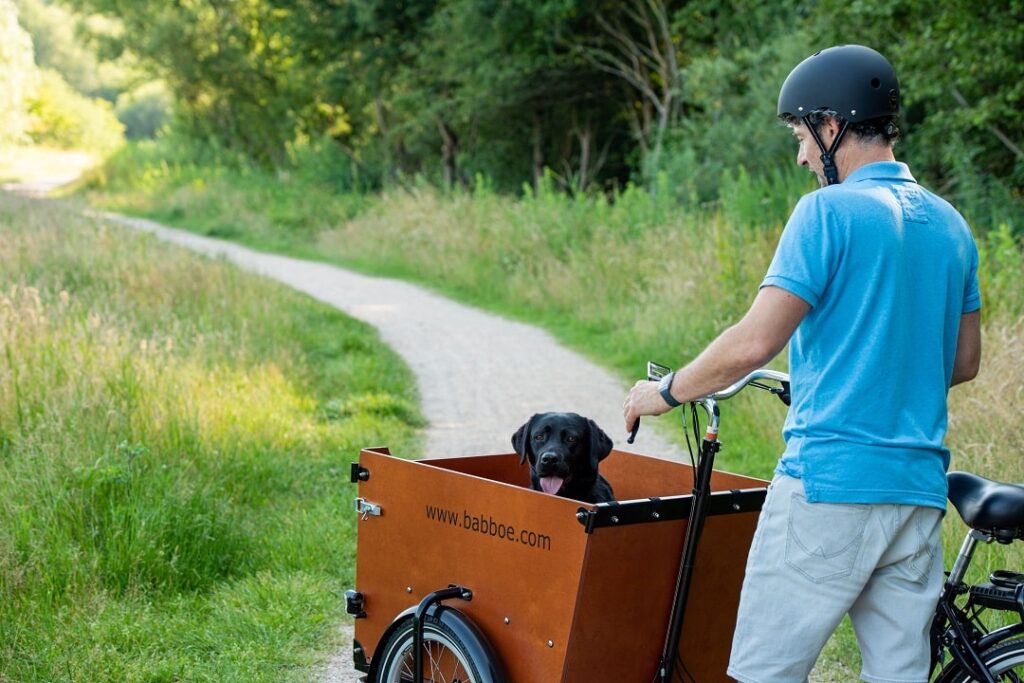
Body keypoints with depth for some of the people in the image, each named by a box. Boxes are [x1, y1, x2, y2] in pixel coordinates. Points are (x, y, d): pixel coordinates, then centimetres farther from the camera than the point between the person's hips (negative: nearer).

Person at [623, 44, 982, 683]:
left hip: (829, 482, -7)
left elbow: (753, 343, -17)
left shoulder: (830, 211, -10)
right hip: (920, 490, 7)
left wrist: (666, 392, -3)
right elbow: (964, 360, 19)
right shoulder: (949, 223, 11)